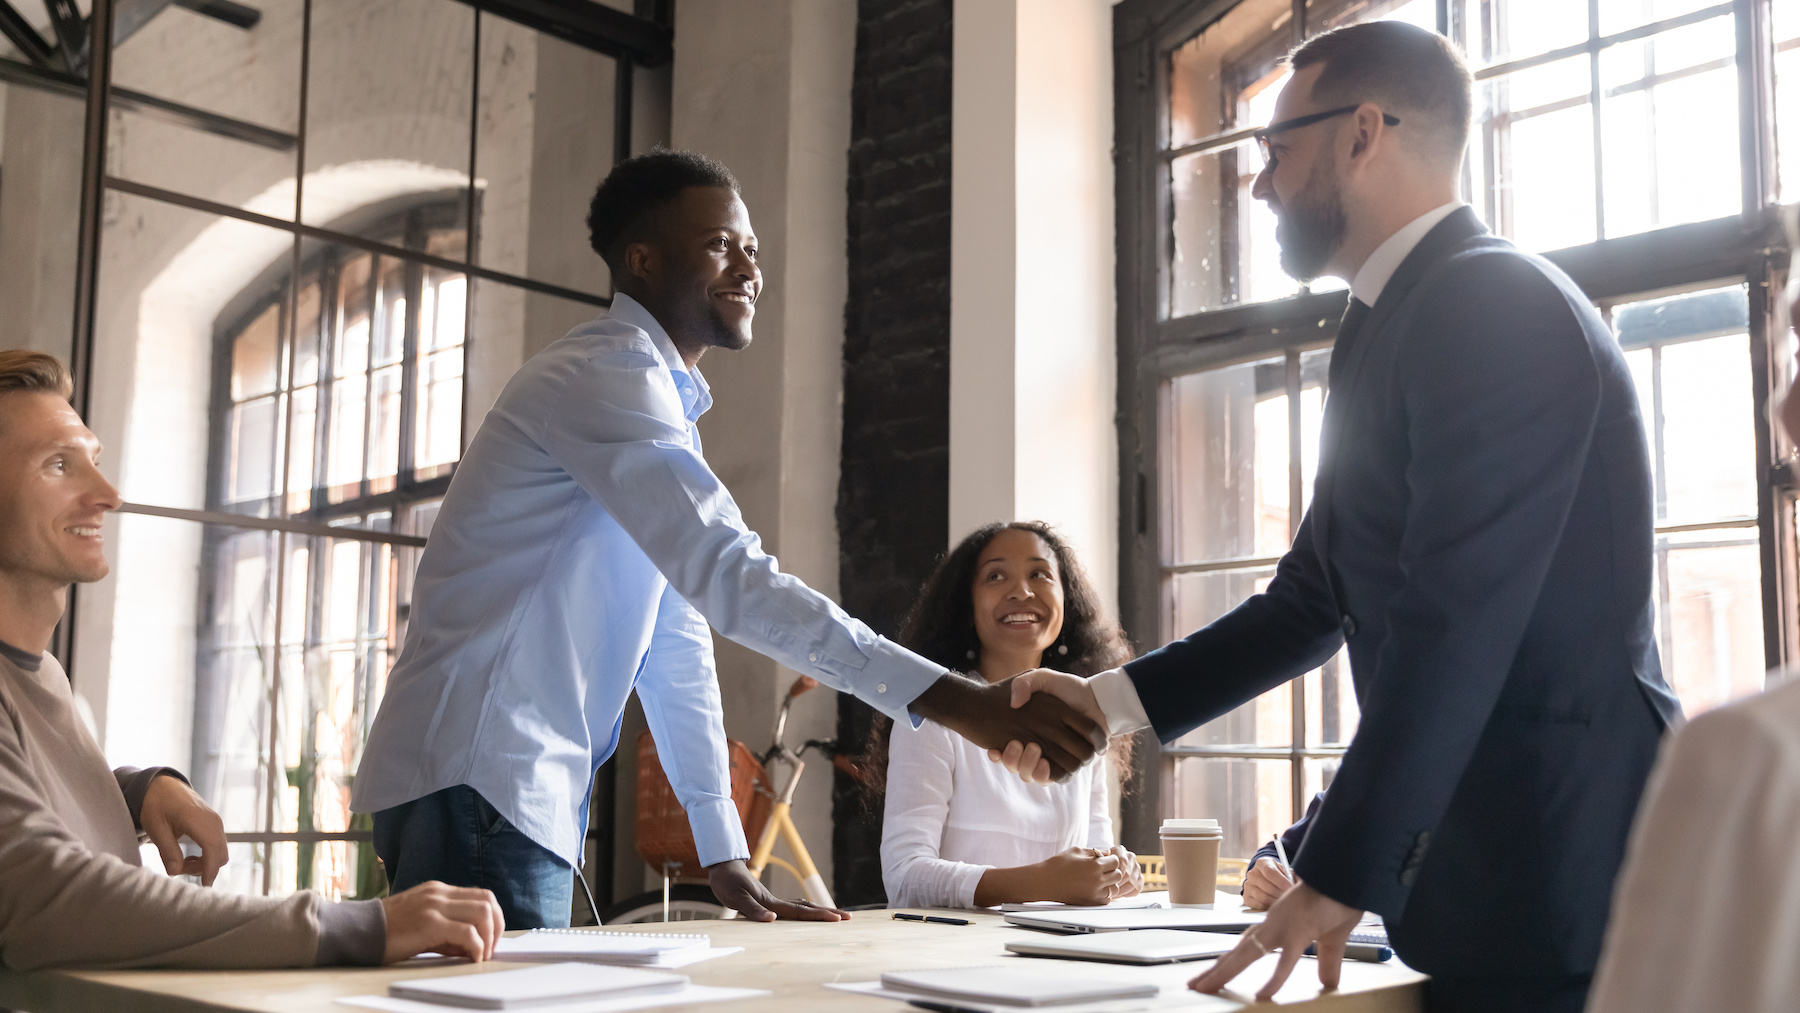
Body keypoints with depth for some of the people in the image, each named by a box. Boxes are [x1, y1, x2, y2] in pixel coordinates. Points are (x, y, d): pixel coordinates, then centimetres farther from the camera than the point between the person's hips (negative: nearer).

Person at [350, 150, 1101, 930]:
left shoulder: (667, 409, 19)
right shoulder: (606, 375, -13)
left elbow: (677, 644, 17)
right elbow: (725, 575, -26)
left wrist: (724, 855, 13)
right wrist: (951, 700, -31)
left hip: (537, 797, 10)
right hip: (477, 786, -10)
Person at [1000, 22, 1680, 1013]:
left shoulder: (1494, 304, -15)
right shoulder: (1391, 330, 15)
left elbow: (1454, 624, -22)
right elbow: (1313, 599, 17)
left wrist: (1338, 877, -19)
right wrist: (1106, 699, 13)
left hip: (1558, 873, -9)